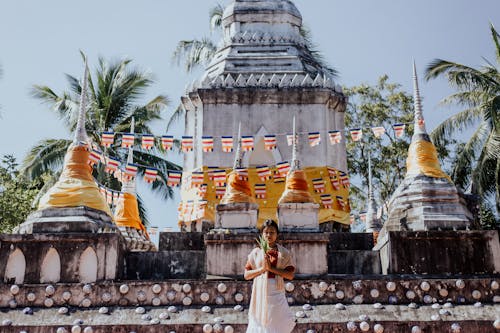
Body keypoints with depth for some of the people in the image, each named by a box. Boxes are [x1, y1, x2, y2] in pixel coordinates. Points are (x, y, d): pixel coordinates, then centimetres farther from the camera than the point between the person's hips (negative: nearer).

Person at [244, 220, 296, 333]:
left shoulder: (284, 253, 3)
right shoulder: (256, 252, 6)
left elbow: (290, 275, -4)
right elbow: (246, 275, 4)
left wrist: (271, 268, -13)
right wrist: (262, 268, -11)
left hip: (276, 293, -1)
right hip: (260, 293, 1)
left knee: (278, 323, -1)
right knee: (260, 322, 1)